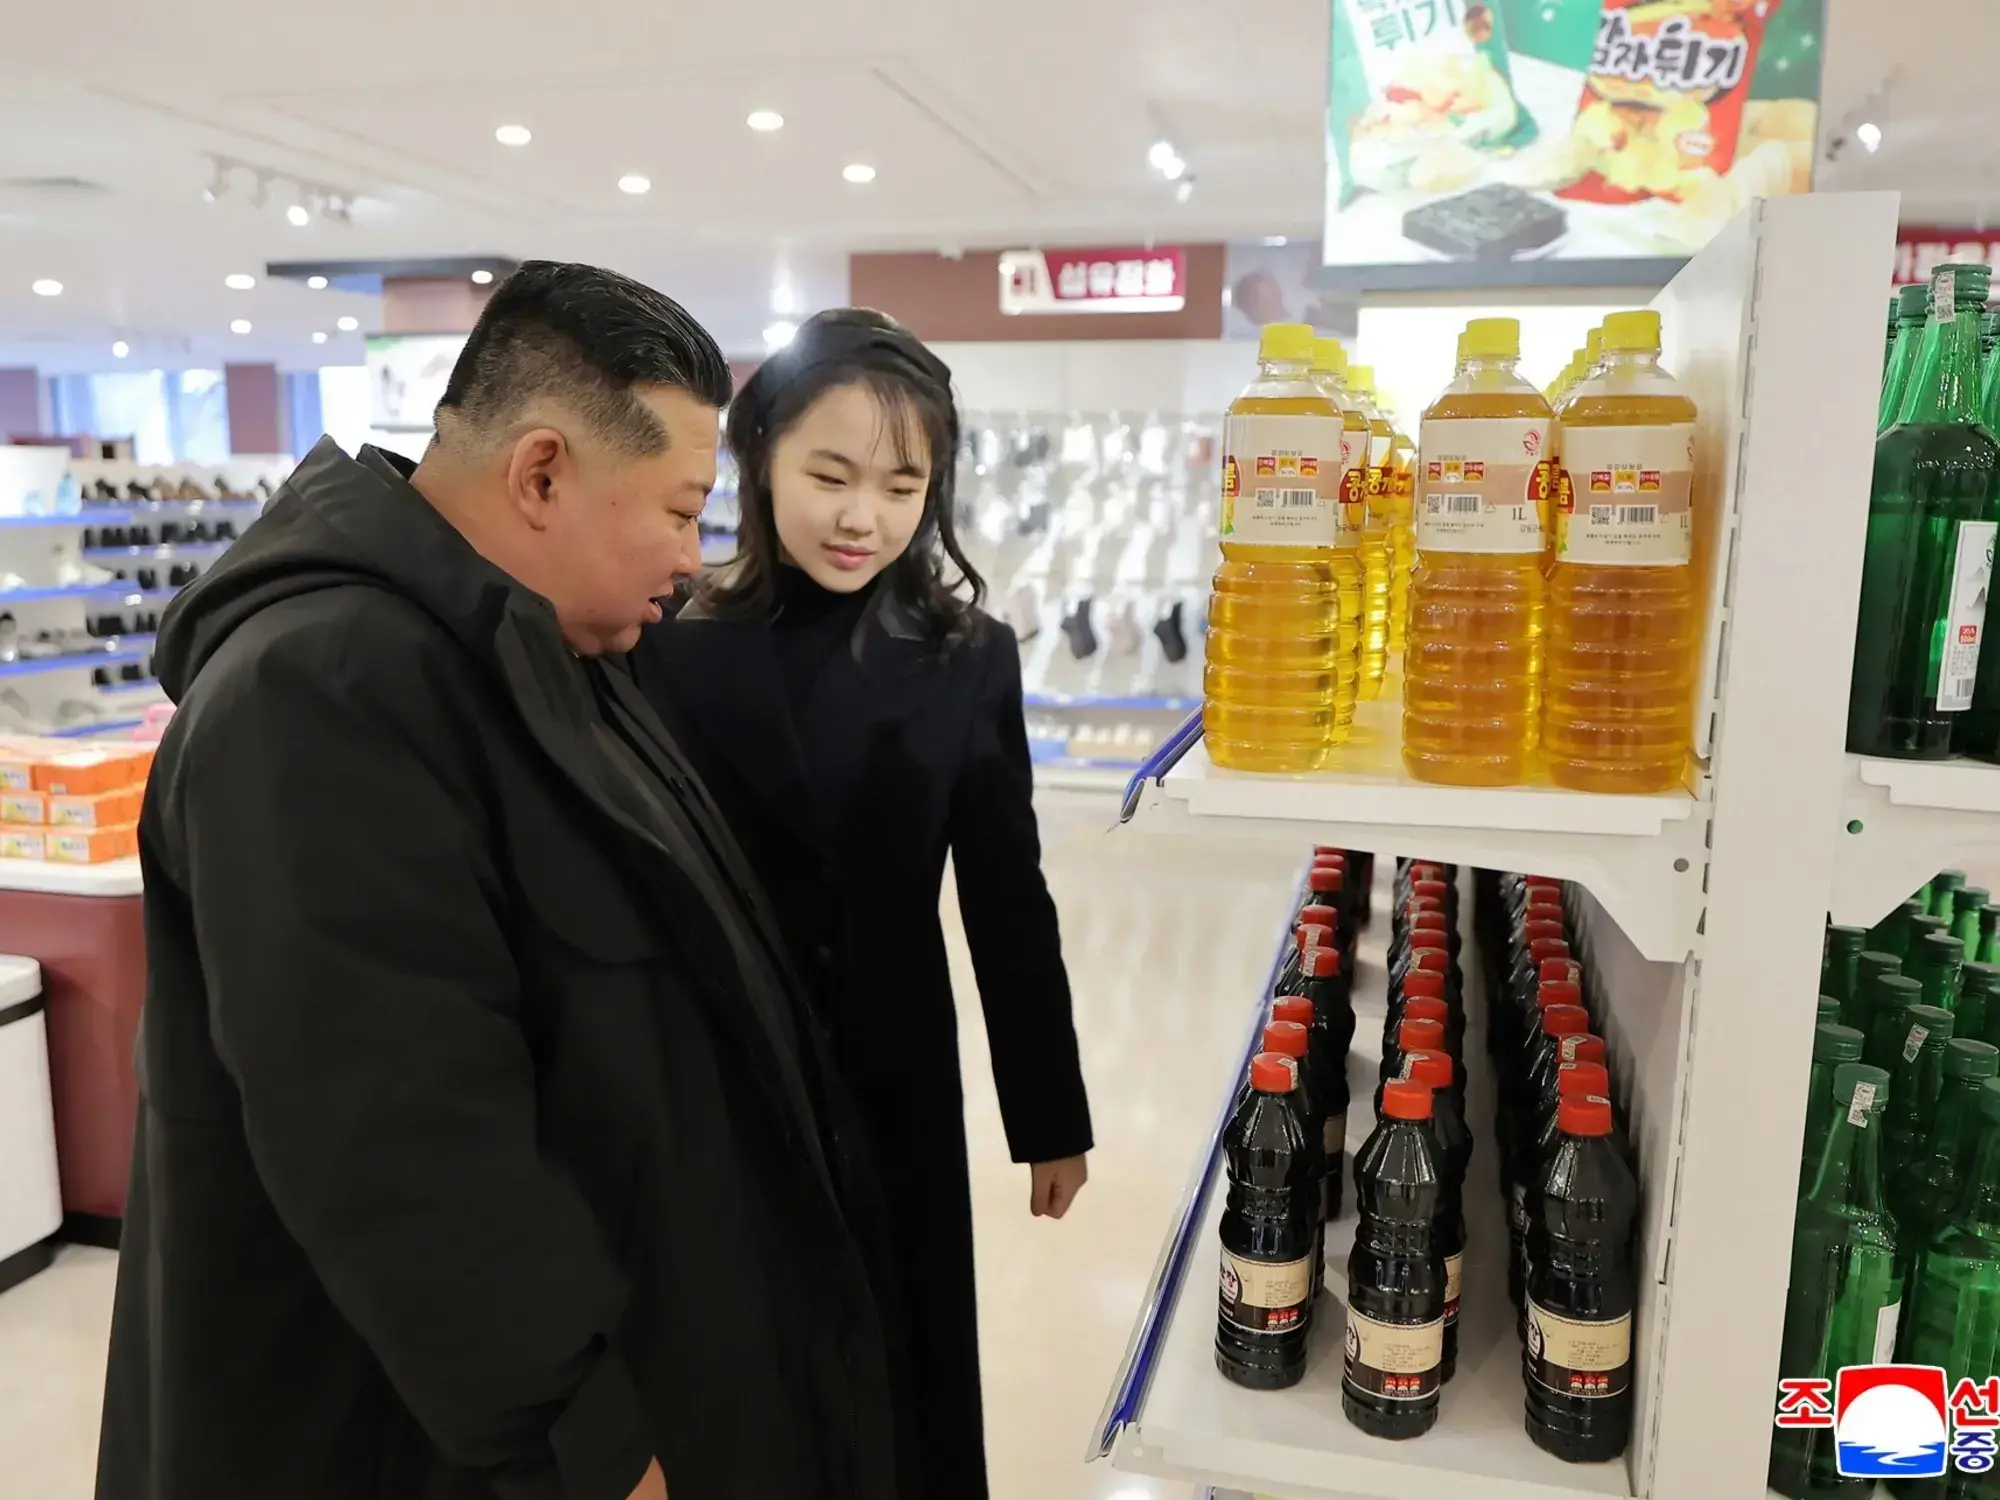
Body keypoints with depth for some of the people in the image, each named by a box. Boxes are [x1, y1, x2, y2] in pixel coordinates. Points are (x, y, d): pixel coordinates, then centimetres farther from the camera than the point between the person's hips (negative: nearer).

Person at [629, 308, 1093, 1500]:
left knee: (905, 1391, 16)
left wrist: (1051, 1118, 5)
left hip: (894, 1090, 1)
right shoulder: (668, 646, -7)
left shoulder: (969, 660, -4)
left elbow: (1008, 905, 1)